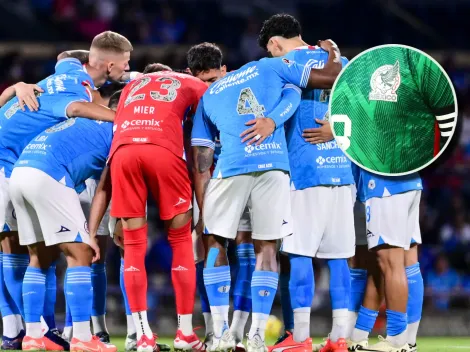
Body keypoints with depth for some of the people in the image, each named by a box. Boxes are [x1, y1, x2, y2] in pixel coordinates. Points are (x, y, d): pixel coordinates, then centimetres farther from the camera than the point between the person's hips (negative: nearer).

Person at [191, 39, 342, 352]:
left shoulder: (206, 99, 25)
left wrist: (203, 212, 18)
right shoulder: (269, 67, 22)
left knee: (216, 241, 17)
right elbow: (333, 77, 19)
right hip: (274, 165, 0)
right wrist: (333, 54, 39)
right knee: (267, 247, 9)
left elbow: (201, 164, 17)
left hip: (232, 169, 0)